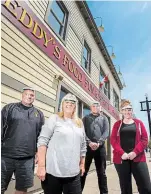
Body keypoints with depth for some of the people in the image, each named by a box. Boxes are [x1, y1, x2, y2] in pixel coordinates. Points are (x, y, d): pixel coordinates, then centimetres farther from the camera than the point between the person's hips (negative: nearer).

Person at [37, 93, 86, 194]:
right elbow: (42, 141, -10)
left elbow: (83, 145, 15)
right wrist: (41, 166, -14)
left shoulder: (80, 123, 11)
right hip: (53, 172, -4)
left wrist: (82, 164, 15)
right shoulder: (54, 119, -4)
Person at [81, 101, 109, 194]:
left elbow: (106, 132, 1)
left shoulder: (104, 118, 14)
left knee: (101, 172, 10)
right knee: (83, 170, 5)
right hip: (87, 146, 0)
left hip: (100, 147, 1)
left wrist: (98, 143, -14)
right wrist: (89, 142, -16)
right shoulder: (86, 118, 11)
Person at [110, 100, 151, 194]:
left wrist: (135, 152, -12)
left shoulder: (139, 123, 9)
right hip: (121, 158, 0)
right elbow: (113, 140, 1)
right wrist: (121, 153, -13)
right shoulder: (117, 124, 8)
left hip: (138, 158, 0)